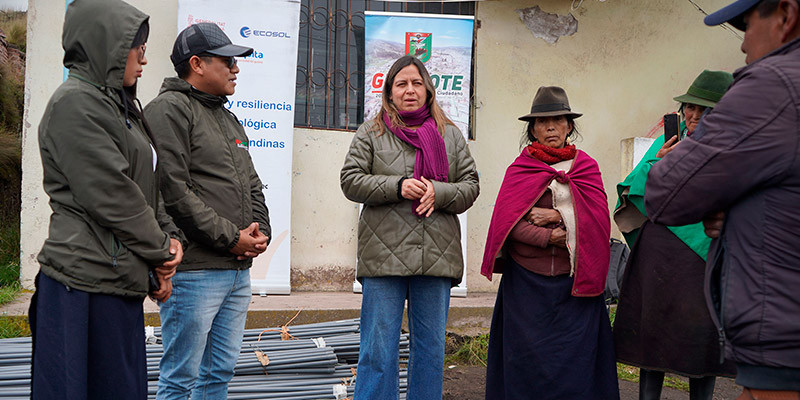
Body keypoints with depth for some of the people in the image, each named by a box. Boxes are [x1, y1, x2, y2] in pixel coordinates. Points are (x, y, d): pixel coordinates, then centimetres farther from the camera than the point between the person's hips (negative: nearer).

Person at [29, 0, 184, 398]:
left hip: (120, 278, 10)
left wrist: (169, 236, 6)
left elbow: (146, 187, 22)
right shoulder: (75, 103, -12)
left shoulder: (119, 106, 20)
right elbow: (110, 196, -17)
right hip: (86, 281, -9)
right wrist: (160, 251, -7)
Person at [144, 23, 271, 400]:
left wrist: (260, 231, 3)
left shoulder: (229, 119, 21)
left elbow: (252, 186, 22)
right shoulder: (170, 108, -7)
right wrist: (230, 237, -15)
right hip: (194, 270, -9)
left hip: (239, 271, 9)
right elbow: (173, 189, -18)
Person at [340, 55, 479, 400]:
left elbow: (470, 185, 10)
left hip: (437, 254, 3)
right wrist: (397, 186, -13)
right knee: (378, 349, 1)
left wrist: (438, 193, -10)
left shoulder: (450, 135, 13)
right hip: (384, 252, -2)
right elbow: (351, 181, 0)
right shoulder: (371, 132, 7)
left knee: (431, 348, 11)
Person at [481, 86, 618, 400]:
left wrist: (558, 215, -14)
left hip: (574, 279, 1)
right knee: (527, 356, 3)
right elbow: (507, 221, -6)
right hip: (527, 278, -1)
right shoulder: (519, 169, 5)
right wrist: (548, 237, -16)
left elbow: (599, 217, -2)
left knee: (575, 356, 2)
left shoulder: (586, 167, 10)